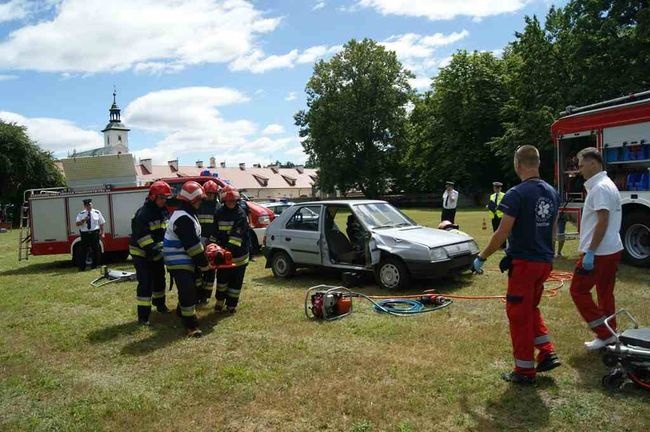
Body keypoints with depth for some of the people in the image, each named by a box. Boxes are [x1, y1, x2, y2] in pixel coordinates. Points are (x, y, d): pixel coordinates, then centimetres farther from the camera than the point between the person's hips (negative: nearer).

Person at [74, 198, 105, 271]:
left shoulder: (97, 212, 6)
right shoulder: (81, 214, 4)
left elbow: (101, 223, 9)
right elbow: (77, 224, -3)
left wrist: (102, 233, 5)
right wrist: (83, 220, -20)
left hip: (95, 234, 1)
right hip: (84, 234, -1)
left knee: (96, 250, 5)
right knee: (83, 251, 0)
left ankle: (94, 266, 18)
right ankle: (81, 267, 9)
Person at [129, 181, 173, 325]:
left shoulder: (163, 211, 4)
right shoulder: (143, 213, -22)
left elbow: (166, 230, 12)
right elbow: (142, 236, -28)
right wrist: (152, 249, -32)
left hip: (156, 252, 8)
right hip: (142, 253, -8)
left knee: (159, 279, 20)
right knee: (145, 283, -10)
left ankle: (160, 304, 40)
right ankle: (143, 315, -5)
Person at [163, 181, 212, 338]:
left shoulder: (185, 214, 10)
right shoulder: (183, 218, -25)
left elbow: (193, 241, 18)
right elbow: (193, 245, -24)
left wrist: (202, 258, 16)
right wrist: (204, 264, -16)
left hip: (185, 260, 11)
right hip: (179, 262, -11)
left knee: (188, 289, 22)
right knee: (187, 291, -11)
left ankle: (182, 312, 41)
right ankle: (190, 325, -7)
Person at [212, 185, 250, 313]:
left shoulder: (241, 214, -12)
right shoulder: (219, 213, 3)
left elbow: (237, 234, -22)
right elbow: (215, 232, 9)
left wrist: (229, 248, -32)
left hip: (238, 254, -3)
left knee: (236, 281, 5)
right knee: (222, 278, 11)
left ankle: (231, 304, 17)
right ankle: (220, 301, 28)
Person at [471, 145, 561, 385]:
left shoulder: (517, 194, -17)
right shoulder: (552, 193, 7)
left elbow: (502, 233, -18)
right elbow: (552, 229, 16)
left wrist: (481, 258, -9)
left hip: (524, 263, -7)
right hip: (545, 261, 8)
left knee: (519, 313, 5)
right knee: (531, 308, 25)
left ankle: (525, 371, 14)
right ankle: (548, 353, 22)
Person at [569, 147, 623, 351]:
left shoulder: (600, 188, -17)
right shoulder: (607, 185, 15)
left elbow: (603, 222, -23)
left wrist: (590, 252, -22)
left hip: (599, 252, -10)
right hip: (612, 250, 10)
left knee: (579, 290, -1)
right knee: (605, 293, 15)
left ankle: (604, 333, 2)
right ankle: (609, 335, 22)